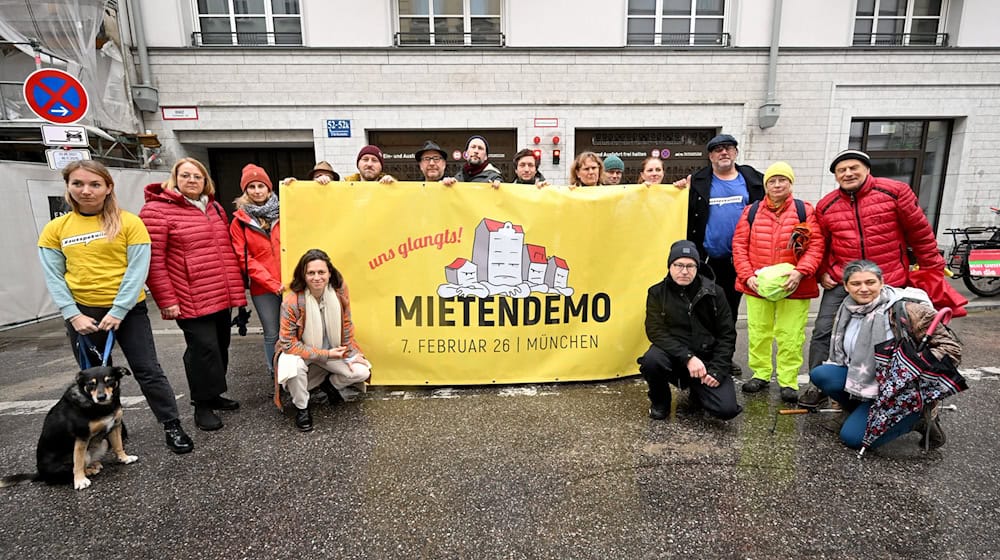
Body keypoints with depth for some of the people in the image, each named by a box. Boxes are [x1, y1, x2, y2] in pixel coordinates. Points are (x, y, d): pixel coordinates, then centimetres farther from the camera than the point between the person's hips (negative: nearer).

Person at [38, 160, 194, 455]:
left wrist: (118, 311, -14)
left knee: (148, 371, -1)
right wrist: (73, 315, -9)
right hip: (82, 313, 4)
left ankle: (173, 427, 10)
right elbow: (53, 277, 2)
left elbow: (137, 270, -10)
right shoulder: (55, 228, 3)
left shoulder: (129, 222, -6)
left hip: (128, 310, -3)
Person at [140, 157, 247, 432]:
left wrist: (236, 289, 15)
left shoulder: (215, 208, 15)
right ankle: (202, 406, 14)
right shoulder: (156, 210, -6)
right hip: (192, 301, -7)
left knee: (220, 347, 14)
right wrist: (166, 301, -13)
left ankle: (213, 394, 32)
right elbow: (153, 261, -10)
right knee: (203, 349, -4)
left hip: (222, 297, 7)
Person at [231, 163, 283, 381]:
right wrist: (272, 283, -9)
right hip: (262, 287, -1)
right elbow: (244, 258, -2)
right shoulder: (240, 220, 4)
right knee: (272, 334, 5)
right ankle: (275, 375, 19)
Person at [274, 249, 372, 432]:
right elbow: (288, 343, -23)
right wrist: (325, 355, -25)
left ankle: (329, 383, 20)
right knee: (293, 367, -36)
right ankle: (301, 407, -4)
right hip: (299, 350, -3)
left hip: (332, 349, 3)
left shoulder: (339, 289, -18)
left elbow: (346, 325, -4)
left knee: (361, 372, -13)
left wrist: (350, 354, -7)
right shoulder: (292, 302, -28)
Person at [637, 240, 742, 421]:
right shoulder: (657, 293, -4)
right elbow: (656, 331, -14)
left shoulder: (713, 293, 0)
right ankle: (660, 401, 0)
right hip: (674, 357, -1)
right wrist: (688, 357, -25)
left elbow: (727, 334, 2)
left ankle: (697, 391, 21)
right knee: (651, 360, -35)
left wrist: (717, 370, -9)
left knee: (727, 409, -17)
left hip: (707, 359, 2)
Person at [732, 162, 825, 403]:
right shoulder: (751, 211, 6)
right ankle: (760, 374, 24)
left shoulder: (805, 210, 3)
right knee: (758, 333, 10)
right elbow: (739, 245, 2)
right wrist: (747, 276, -9)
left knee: (790, 336, 3)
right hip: (757, 286, 2)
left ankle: (788, 382, 15)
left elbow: (816, 245, -4)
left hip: (793, 287, -1)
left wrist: (800, 271, -19)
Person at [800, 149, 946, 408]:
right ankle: (818, 386, 9)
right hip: (841, 283, 1)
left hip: (889, 283, -1)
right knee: (822, 331, -3)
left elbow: (920, 232, 2)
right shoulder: (826, 206, 1)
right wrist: (822, 272, 3)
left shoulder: (894, 192, -5)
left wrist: (932, 267, 6)